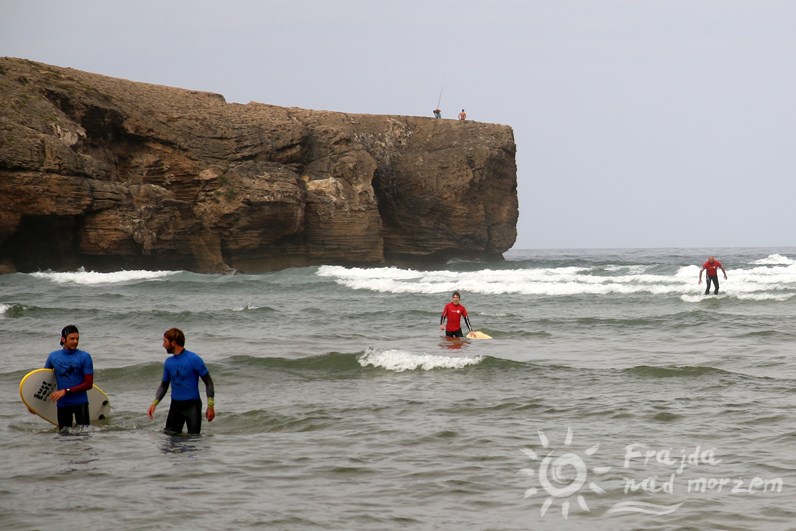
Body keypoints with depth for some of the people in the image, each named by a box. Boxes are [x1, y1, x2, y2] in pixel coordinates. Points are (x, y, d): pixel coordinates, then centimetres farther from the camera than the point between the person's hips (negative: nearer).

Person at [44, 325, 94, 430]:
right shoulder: (53, 356, 6)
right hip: (62, 403, 2)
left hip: (80, 402, -2)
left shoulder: (84, 357, -4)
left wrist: (66, 391, -13)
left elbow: (89, 384, -8)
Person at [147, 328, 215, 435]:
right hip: (175, 405, 5)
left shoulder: (194, 359, -12)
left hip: (192, 405, -5)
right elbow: (164, 385, 16)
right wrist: (154, 404, 1)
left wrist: (211, 406, -12)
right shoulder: (168, 362, 5)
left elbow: (208, 383, -7)